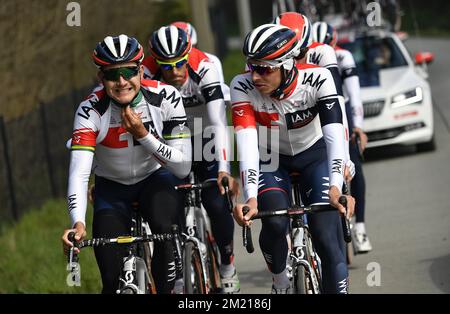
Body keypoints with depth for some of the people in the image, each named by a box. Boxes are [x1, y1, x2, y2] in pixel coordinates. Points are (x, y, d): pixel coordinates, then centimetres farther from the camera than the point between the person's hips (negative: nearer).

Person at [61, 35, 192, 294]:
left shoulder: (165, 98, -23)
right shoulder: (91, 111, -25)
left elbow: (183, 167, -21)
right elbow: (79, 172, -35)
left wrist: (142, 135, -33)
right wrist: (78, 223, -51)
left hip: (157, 178, 0)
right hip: (112, 188, 0)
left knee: (164, 228, -33)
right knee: (113, 278, -9)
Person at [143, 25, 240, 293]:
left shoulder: (203, 69, -30)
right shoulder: (147, 76, -27)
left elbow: (219, 123, -35)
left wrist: (224, 170, -47)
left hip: (203, 140, -1)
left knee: (217, 204, -17)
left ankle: (228, 266, 5)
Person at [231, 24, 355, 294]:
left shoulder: (317, 79, -29)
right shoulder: (242, 87, -27)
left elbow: (335, 133, -37)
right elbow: (247, 143, -34)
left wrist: (336, 187, -51)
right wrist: (250, 198, -47)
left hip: (315, 155, 0)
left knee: (326, 235, -17)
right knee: (275, 223, -25)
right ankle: (280, 283, 3)